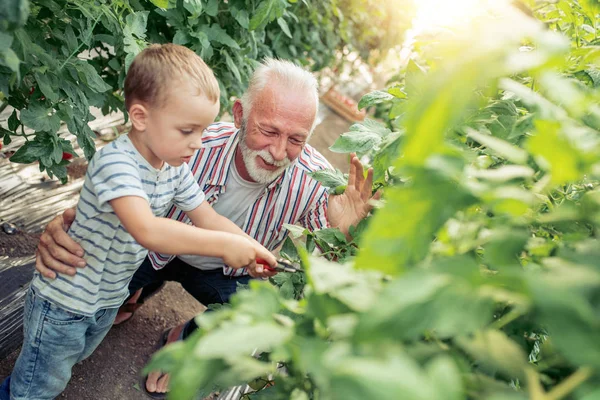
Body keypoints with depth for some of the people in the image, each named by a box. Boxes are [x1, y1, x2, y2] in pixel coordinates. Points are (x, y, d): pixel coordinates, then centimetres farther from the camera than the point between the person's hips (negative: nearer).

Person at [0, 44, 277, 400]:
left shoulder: (177, 168, -6)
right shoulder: (115, 161, -32)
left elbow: (208, 218, -3)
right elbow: (146, 230, -45)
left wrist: (252, 250, -18)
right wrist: (223, 245, -44)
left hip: (110, 300, 8)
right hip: (64, 301, -7)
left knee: (72, 360, 31)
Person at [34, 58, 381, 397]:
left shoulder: (316, 182, -29)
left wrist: (339, 233, -44)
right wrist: (65, 222, -40)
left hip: (229, 271, 0)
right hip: (159, 250, 0)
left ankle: (184, 341, 11)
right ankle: (139, 288, 22)